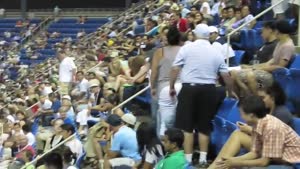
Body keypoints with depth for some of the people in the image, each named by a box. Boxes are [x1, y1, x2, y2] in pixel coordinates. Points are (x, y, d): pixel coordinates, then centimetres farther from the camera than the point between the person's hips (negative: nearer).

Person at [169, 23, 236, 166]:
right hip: (208, 90, 3)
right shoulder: (216, 52, 9)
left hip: (189, 88, -3)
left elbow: (175, 69, -1)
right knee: (204, 127, 11)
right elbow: (226, 75, 12)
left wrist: (172, 87, 12)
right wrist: (231, 91, 28)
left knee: (187, 126, 3)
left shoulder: (187, 48, 0)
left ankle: (188, 159, 2)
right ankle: (203, 159, 10)